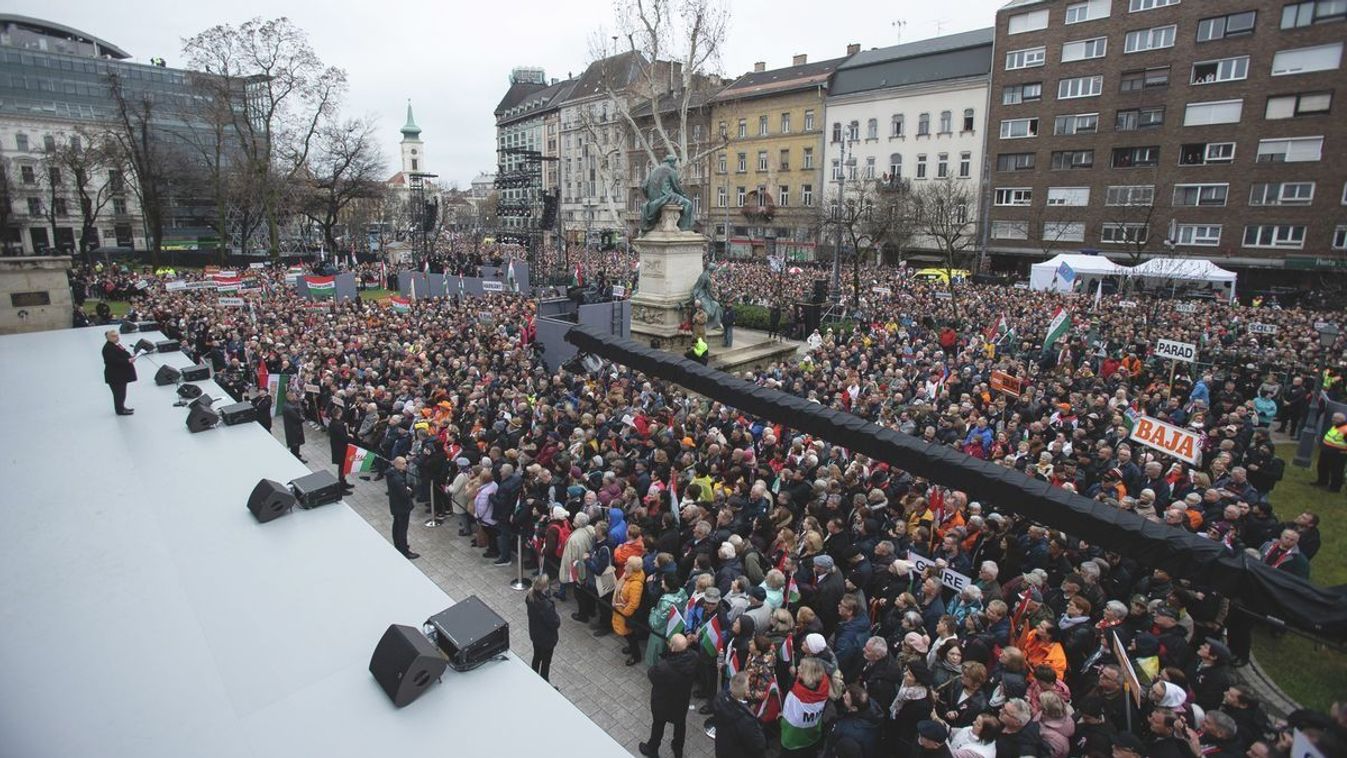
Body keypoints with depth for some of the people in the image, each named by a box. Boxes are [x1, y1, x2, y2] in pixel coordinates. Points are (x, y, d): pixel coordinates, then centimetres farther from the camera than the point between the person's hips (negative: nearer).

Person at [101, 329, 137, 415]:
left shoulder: (117, 345, 10)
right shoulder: (108, 348, -20)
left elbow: (122, 355, 18)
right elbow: (114, 360, -27)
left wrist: (130, 357, 2)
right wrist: (128, 361, -29)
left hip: (121, 374, 10)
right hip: (115, 375, -10)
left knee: (121, 392, 19)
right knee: (118, 392, -1)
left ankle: (121, 407, 31)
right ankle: (120, 410, 8)